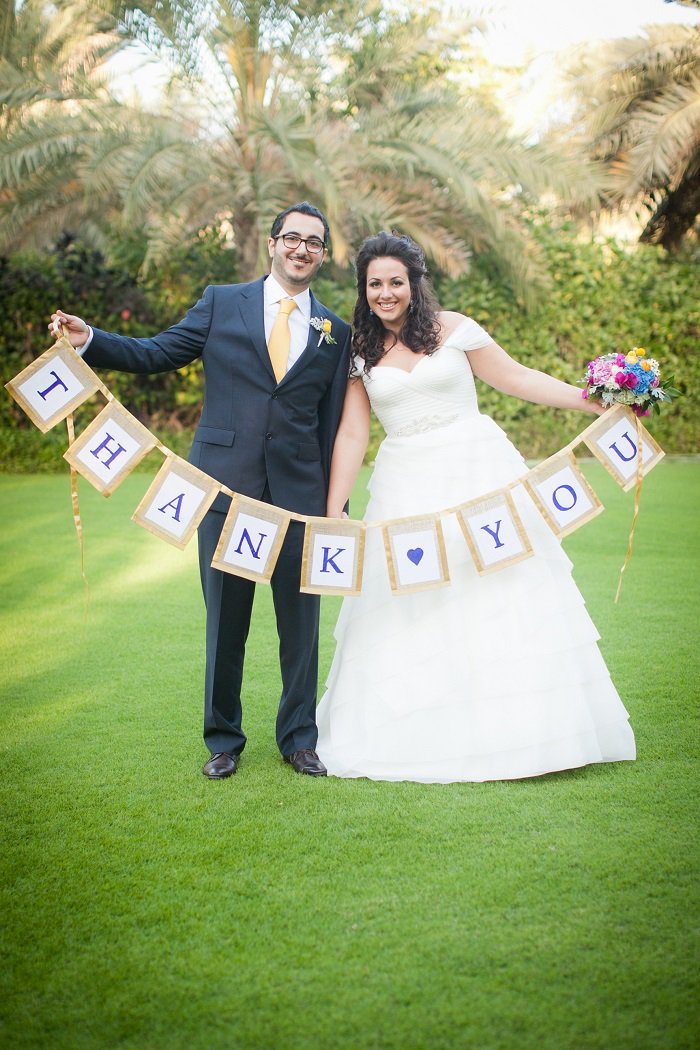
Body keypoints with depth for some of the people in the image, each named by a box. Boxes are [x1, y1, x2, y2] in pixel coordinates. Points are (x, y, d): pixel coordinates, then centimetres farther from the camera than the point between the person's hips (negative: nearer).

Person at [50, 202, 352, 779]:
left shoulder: (337, 332, 10)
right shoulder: (221, 303, 7)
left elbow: (333, 424, 9)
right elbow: (155, 354, 7)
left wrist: (335, 507, 7)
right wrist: (89, 339, -7)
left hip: (300, 494, 1)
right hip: (226, 487, -1)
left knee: (301, 620, 7)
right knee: (225, 618, 8)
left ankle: (298, 738, 24)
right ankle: (223, 739, 24)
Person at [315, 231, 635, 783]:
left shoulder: (452, 327, 1)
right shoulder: (360, 352, 6)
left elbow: (516, 377, 3)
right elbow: (352, 434, 4)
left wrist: (595, 401, -3)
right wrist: (332, 513, -2)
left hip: (478, 473, -1)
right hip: (409, 489, 2)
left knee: (498, 597, 0)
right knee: (413, 612, 2)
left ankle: (514, 731, 12)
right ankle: (429, 738, 14)